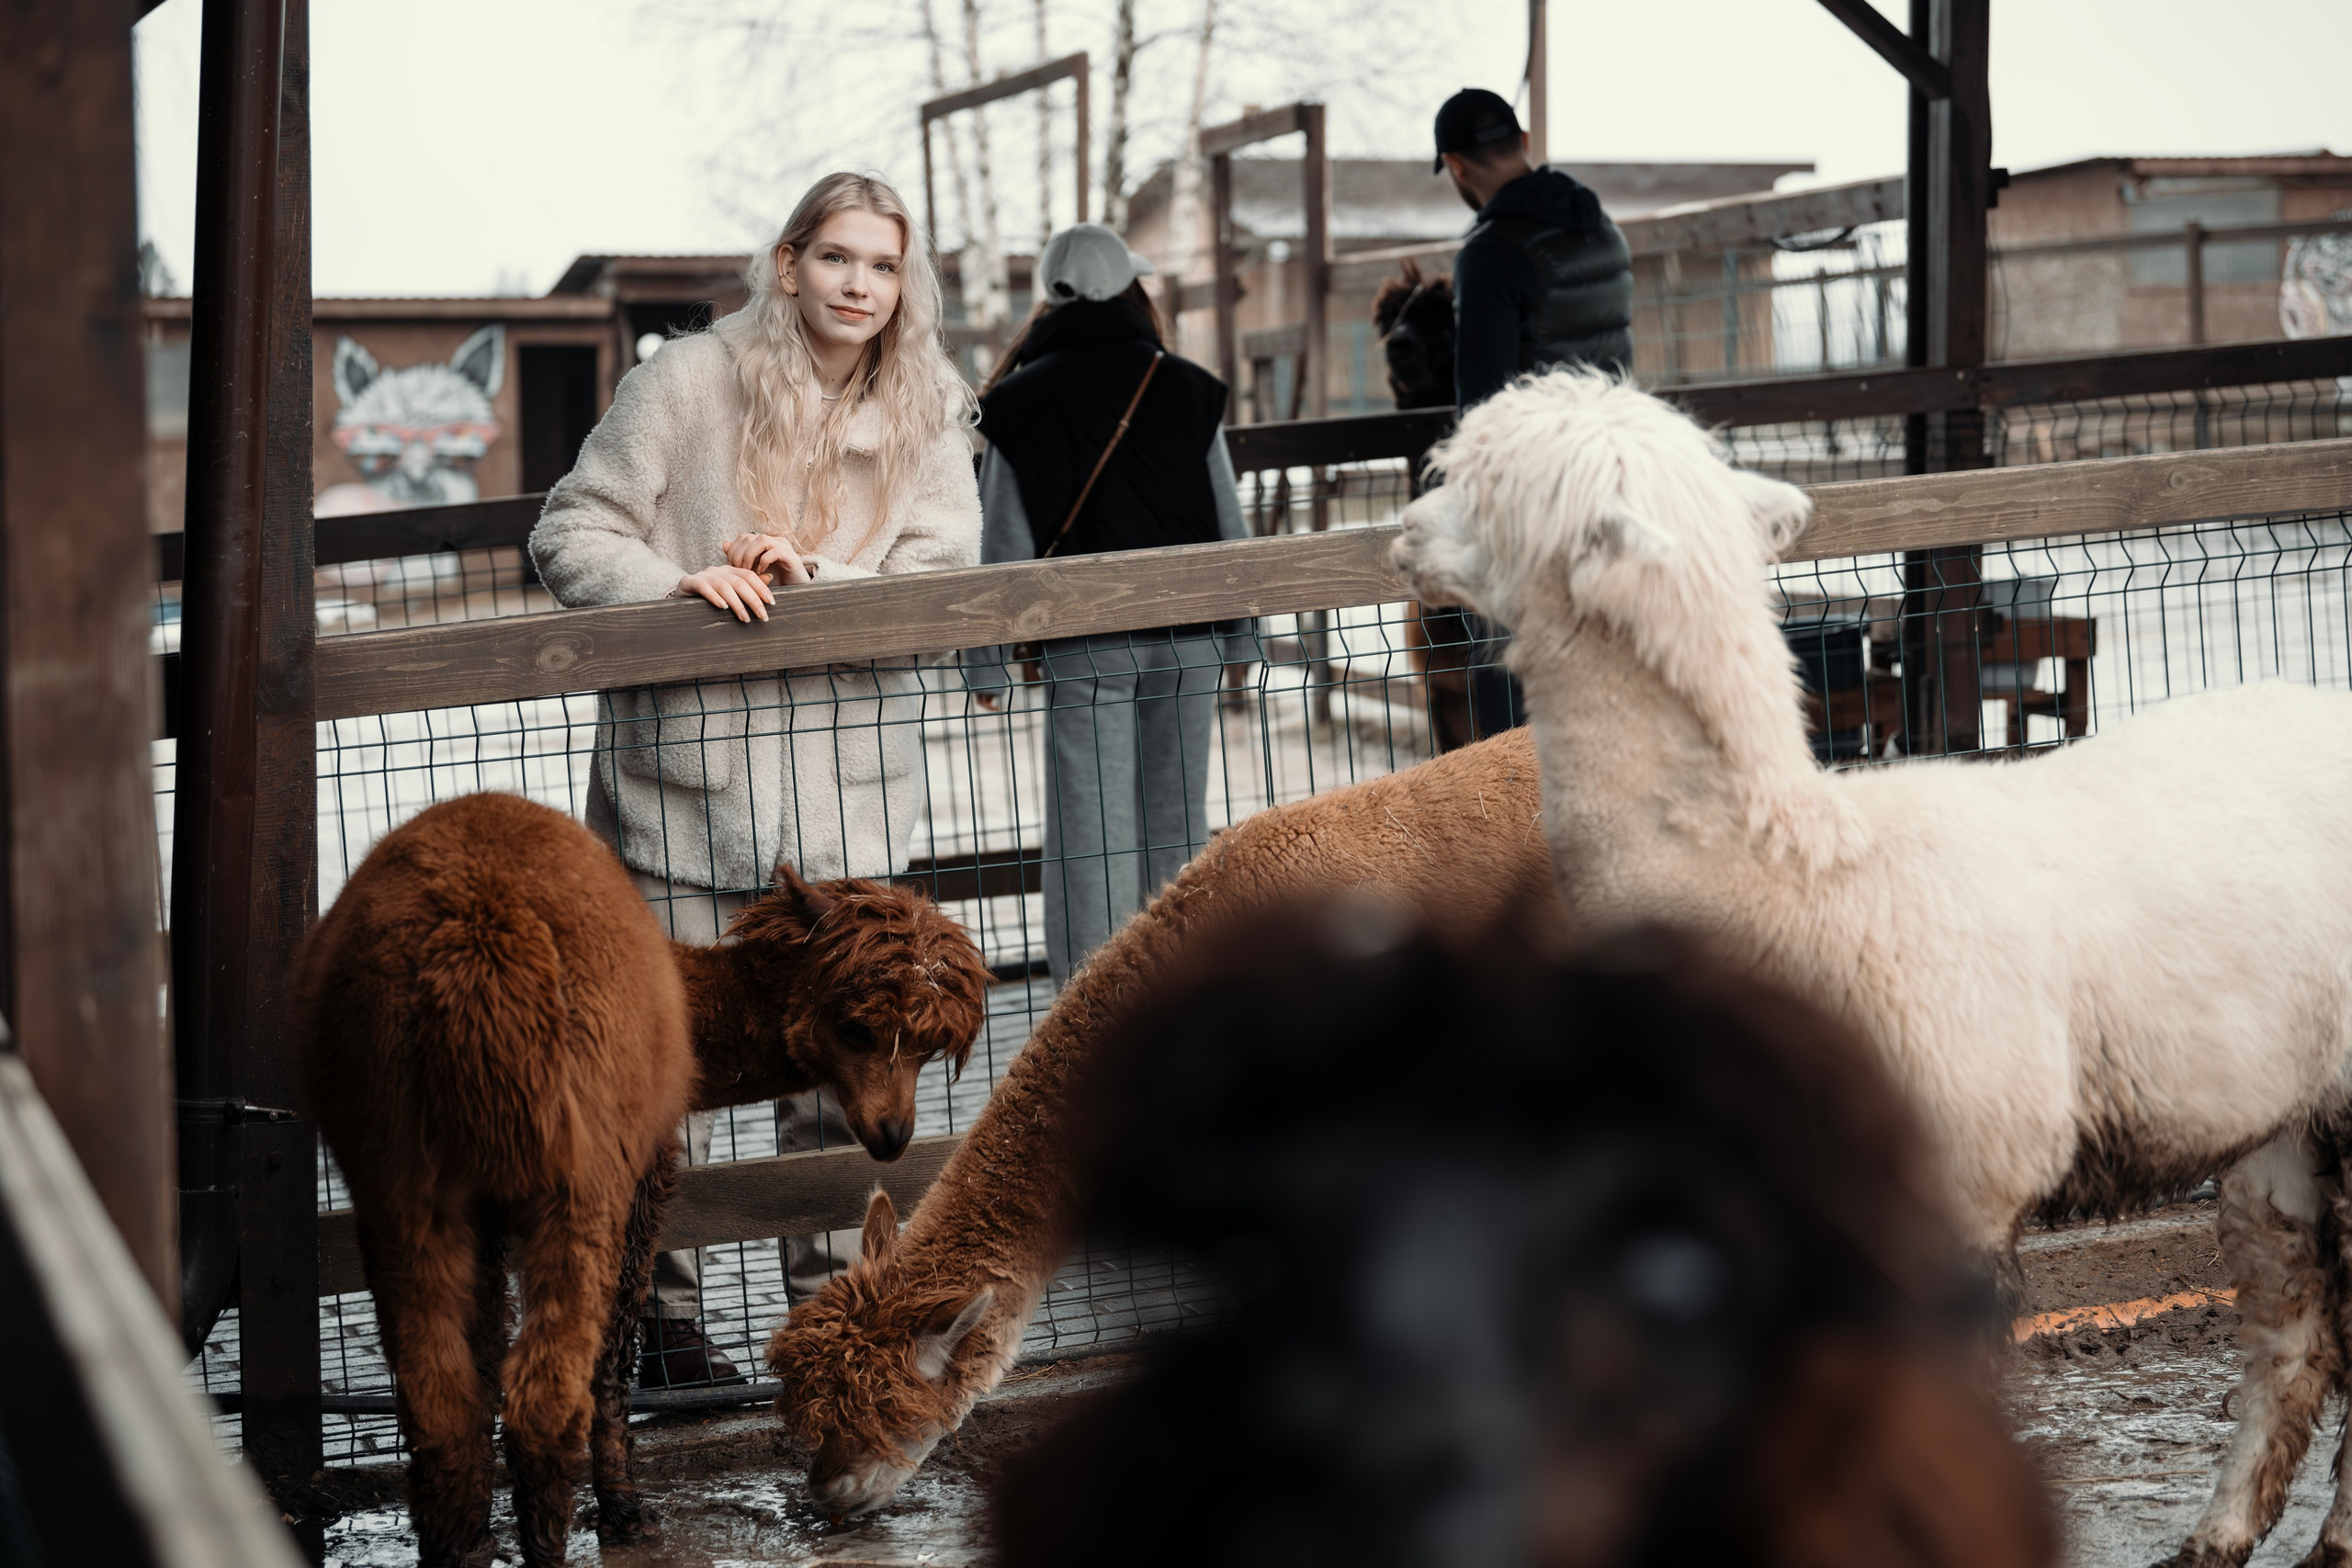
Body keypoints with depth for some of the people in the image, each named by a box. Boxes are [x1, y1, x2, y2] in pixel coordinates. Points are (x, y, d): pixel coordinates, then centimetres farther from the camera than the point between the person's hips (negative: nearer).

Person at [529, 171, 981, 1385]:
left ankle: (835, 1296, 21)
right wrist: (676, 586, -19)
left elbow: (942, 582, -1)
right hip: (686, 770, -2)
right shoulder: (685, 383, -1)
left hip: (846, 781, 2)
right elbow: (570, 534, -1)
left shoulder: (927, 414, 8)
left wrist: (809, 579, -17)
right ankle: (666, 1316, 15)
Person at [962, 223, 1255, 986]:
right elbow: (1230, 523, 7)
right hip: (1186, 638, 3)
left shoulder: (1020, 401, -1)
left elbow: (1005, 544, -3)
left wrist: (988, 664, 2)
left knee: (1091, 835, 0)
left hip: (1085, 647, -2)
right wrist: (1239, 637, 14)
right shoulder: (1187, 386, 5)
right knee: (1178, 824, 11)